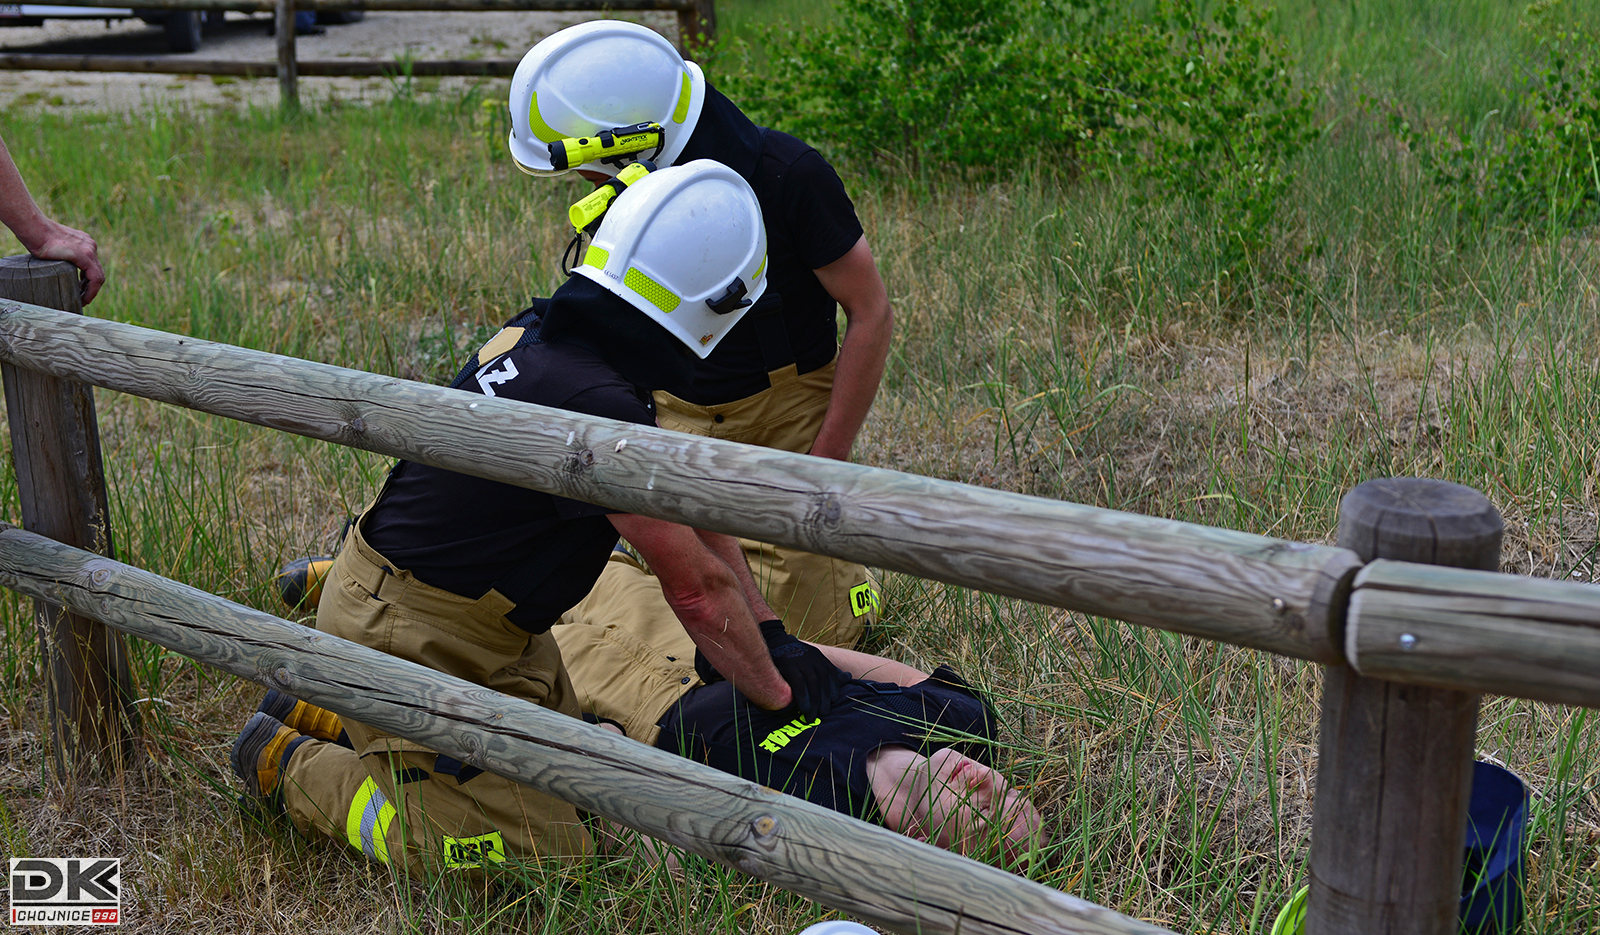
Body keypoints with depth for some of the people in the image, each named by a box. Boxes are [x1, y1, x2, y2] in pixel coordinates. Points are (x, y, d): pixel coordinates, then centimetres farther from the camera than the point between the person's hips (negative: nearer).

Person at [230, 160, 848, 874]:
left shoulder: (544, 332, -2)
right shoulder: (597, 404, -32)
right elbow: (697, 587, -21)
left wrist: (773, 637, 7)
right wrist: (778, 694, -5)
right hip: (405, 640, -9)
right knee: (538, 849, -7)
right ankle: (293, 765, 6)